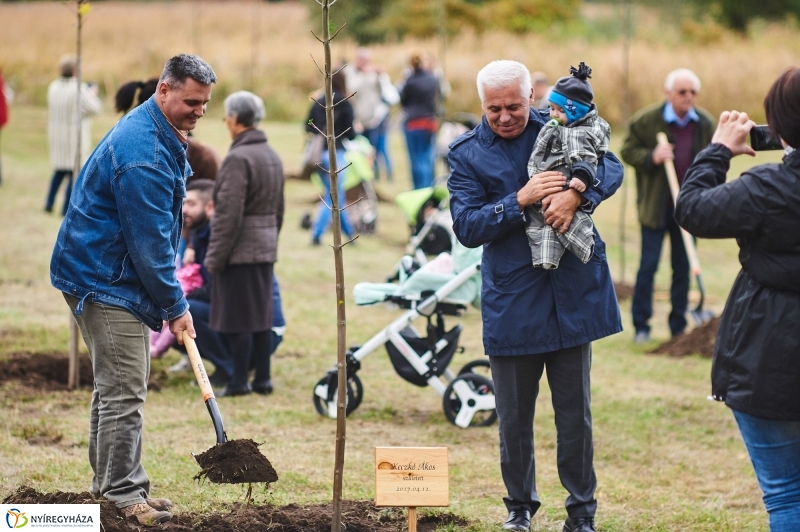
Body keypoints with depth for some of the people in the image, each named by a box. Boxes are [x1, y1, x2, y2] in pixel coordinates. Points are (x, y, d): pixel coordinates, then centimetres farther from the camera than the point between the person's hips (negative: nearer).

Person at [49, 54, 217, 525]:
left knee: (118, 386, 16)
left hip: (117, 276, 11)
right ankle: (123, 495, -8)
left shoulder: (164, 138, 10)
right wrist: (175, 306, -16)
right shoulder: (143, 152, -25)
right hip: (105, 279, -11)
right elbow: (149, 240, -23)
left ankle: (110, 484, 24)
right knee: (124, 391, -11)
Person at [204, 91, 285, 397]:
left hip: (239, 251, -9)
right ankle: (262, 379, 15)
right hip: (265, 249, 9)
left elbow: (229, 214, -19)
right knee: (261, 314, 12)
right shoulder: (272, 157, 11)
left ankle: (240, 381, 0)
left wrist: (215, 257, -15)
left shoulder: (238, 159, -17)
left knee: (236, 318, -3)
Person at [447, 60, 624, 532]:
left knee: (575, 411, 7)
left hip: (573, 293, 0)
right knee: (514, 415, 8)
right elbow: (467, 227, -6)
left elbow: (612, 167, -6)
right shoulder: (467, 154, 1)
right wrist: (520, 200, -20)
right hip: (512, 301, 0)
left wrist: (576, 195, -26)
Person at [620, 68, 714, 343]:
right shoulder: (646, 120, -8)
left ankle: (679, 326, 18)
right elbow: (628, 151, -2)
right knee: (648, 265, -2)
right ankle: (641, 326, 7)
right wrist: (651, 157, -21)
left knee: (683, 268, 8)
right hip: (656, 205, -3)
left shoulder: (706, 124, 1)